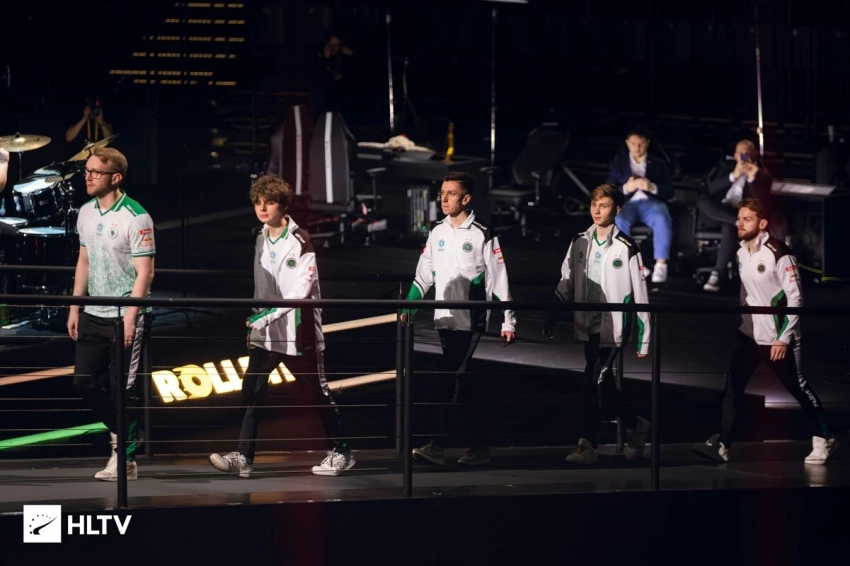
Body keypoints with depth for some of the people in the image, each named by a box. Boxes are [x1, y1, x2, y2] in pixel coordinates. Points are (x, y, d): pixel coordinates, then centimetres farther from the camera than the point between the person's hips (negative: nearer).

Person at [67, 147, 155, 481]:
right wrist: (75, 308, 13)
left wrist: (130, 316, -19)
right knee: (84, 381, 8)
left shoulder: (135, 217, -13)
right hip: (93, 315, 7)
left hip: (126, 316, -7)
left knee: (123, 389, -3)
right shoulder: (85, 213, 8)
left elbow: (145, 272, -14)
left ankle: (126, 459, 6)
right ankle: (120, 432, 29)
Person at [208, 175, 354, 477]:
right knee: (252, 391, -7)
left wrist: (267, 315, -20)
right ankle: (243, 457, -9)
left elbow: (302, 289, -17)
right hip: (265, 331, 6)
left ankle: (342, 452, 19)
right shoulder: (261, 240, 10)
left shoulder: (300, 241, -11)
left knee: (317, 393, 5)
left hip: (297, 330, -6)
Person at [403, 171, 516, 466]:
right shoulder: (437, 233, 11)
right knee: (462, 380, 9)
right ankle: (480, 445, 17)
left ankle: (438, 445, -13)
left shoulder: (483, 235, -5)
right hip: (444, 319, 6)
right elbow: (424, 276, 14)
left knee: (448, 378, -13)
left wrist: (508, 321, -6)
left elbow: (499, 280, -4)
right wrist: (409, 306, 2)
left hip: (470, 320, -6)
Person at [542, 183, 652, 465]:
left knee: (592, 384, -10)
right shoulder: (579, 242, 5)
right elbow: (566, 284, 12)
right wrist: (551, 319, 7)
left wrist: (643, 338, -7)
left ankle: (587, 446, -3)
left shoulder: (626, 248, -9)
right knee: (603, 383, 14)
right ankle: (635, 426, 34)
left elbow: (640, 295, -7)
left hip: (612, 327, -6)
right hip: (587, 325, 6)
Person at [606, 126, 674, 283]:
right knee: (619, 221, -37)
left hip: (652, 202, 0)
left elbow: (669, 192, 7)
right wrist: (626, 188, -13)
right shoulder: (618, 162, 18)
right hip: (628, 203, 0)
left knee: (662, 220, -36)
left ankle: (661, 265, -36)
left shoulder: (658, 164, 18)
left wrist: (652, 187, -14)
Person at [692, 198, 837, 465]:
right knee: (732, 388, -4)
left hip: (778, 337, -6)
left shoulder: (778, 254, -18)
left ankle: (824, 438, 23)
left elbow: (795, 298, -17)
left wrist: (783, 338, -18)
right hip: (749, 334, 6)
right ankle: (722, 445, -3)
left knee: (798, 388, 6)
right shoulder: (741, 253, 4)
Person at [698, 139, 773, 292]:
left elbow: (763, 205, -10)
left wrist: (753, 179, -19)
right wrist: (733, 176, -13)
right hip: (721, 211, 4)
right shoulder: (727, 167, 17)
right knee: (703, 200, -26)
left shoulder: (762, 175, 5)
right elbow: (712, 189, 0)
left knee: (729, 226, -38)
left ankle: (719, 273, -36)